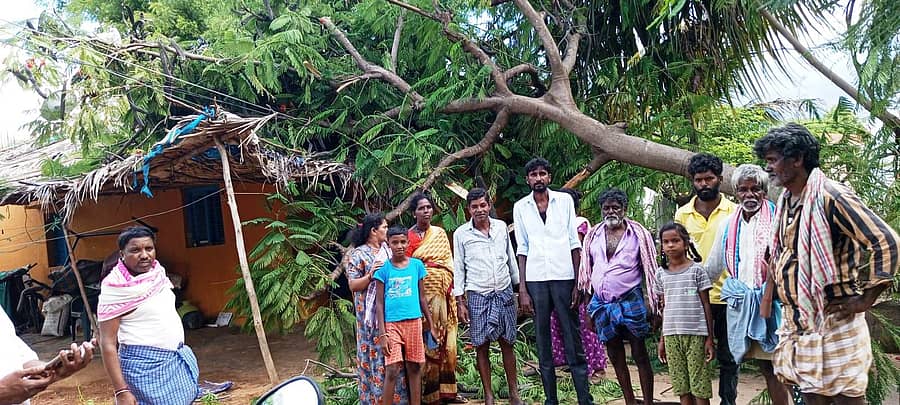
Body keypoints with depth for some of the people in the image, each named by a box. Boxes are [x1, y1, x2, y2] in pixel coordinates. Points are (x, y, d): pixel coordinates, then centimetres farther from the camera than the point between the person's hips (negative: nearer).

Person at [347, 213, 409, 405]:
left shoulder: (388, 250, 13)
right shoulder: (359, 254, -4)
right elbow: (353, 285, -8)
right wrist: (371, 275, -19)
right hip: (372, 314, -5)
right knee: (375, 355, -2)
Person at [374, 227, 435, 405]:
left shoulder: (417, 265, 5)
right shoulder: (383, 268, -1)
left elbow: (422, 297, 12)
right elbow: (379, 303, -1)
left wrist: (430, 324, 12)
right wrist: (382, 333, -6)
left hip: (414, 322, 2)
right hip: (392, 324, -2)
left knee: (414, 368, 8)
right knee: (392, 370, -7)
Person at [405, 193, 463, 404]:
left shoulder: (440, 233, 12)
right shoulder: (408, 236, 1)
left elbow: (448, 262, 11)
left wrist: (446, 286, 1)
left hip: (441, 292, 4)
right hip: (420, 293, -4)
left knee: (445, 340, 6)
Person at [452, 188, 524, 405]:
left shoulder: (501, 227, 5)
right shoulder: (461, 234, -1)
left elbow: (511, 259, 13)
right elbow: (458, 269, 1)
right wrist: (460, 302, -2)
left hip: (505, 293, 2)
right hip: (478, 296, -2)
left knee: (507, 343, 7)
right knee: (482, 346, 3)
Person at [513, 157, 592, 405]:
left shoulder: (564, 200, 5)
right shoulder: (520, 207, 8)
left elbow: (574, 243, 4)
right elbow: (522, 250, 8)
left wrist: (578, 283, -3)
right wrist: (522, 290, 1)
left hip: (564, 276, -1)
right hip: (535, 280, 1)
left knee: (573, 340, -1)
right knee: (542, 342, 5)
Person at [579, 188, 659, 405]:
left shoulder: (639, 234, -1)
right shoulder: (593, 235, 8)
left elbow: (650, 271, 1)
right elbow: (586, 273, 11)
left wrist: (651, 301, -5)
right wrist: (588, 306, 8)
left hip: (630, 301, -4)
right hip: (601, 304, 4)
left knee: (640, 354, 1)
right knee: (616, 357, 12)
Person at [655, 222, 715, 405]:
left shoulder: (696, 270, -2)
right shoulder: (661, 273, 8)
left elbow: (706, 305, -1)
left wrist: (710, 338, -5)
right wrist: (662, 339, 11)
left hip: (696, 334, -3)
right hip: (671, 335, 4)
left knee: (699, 385, 0)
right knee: (681, 386, 8)